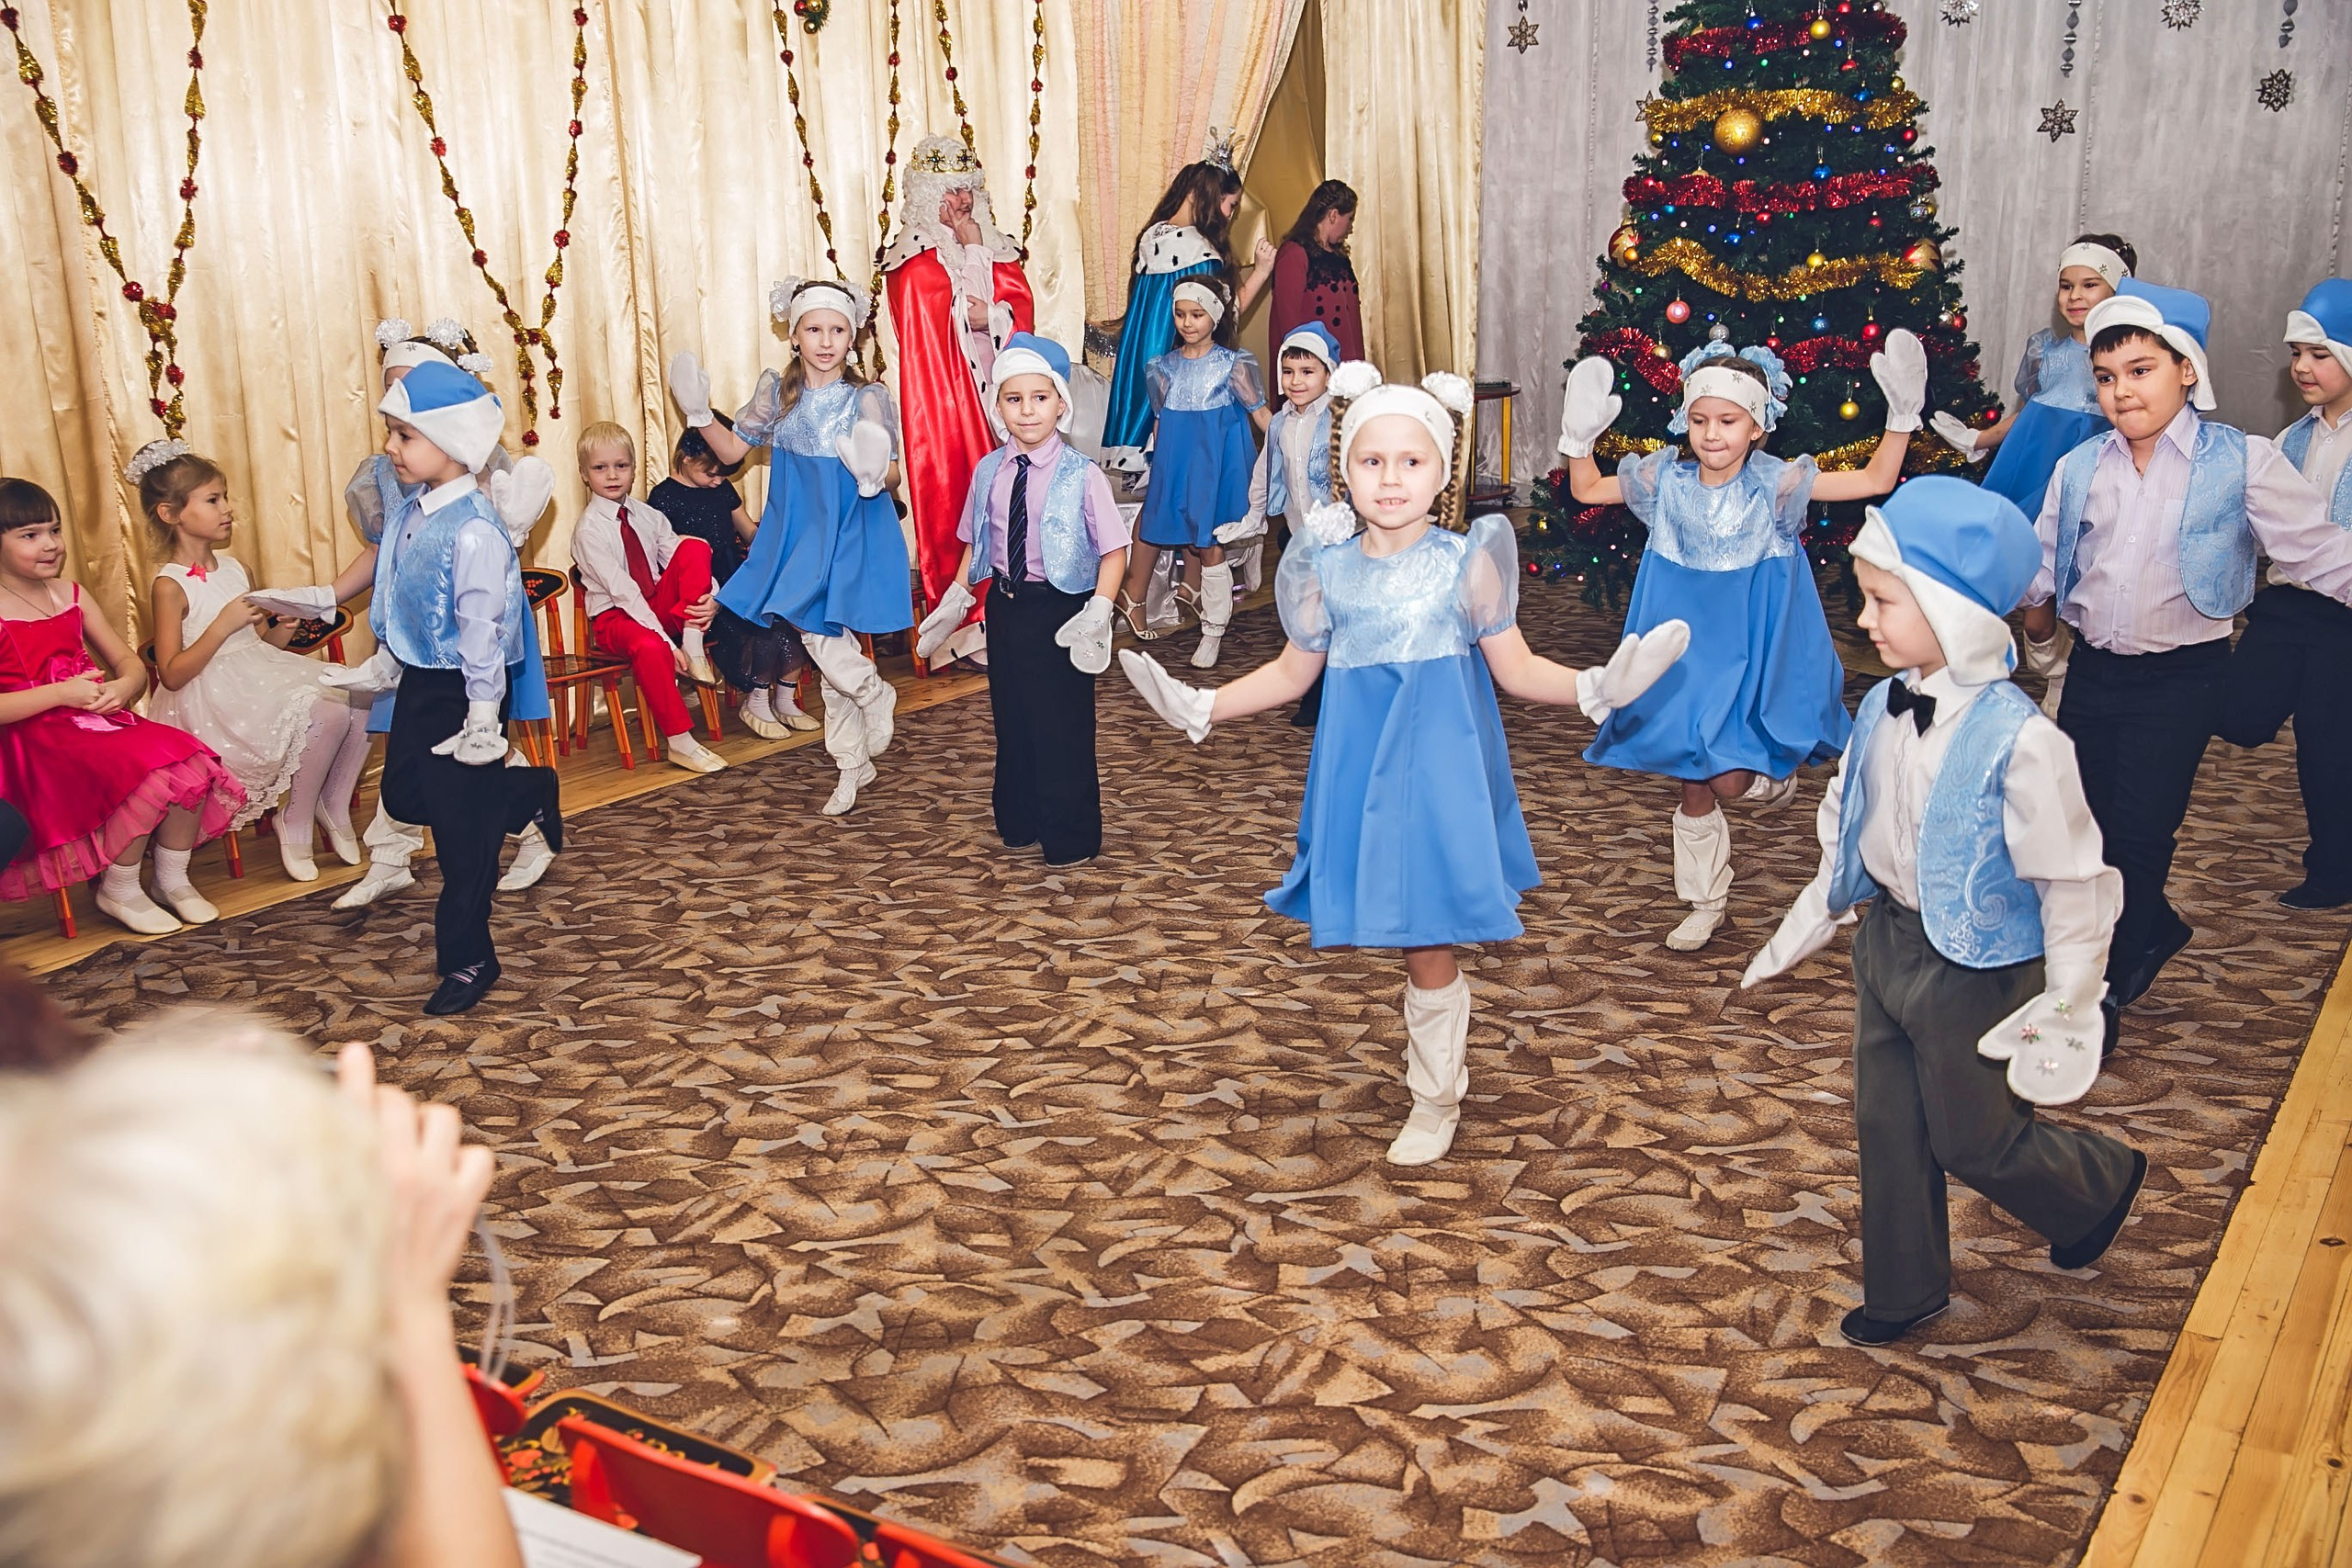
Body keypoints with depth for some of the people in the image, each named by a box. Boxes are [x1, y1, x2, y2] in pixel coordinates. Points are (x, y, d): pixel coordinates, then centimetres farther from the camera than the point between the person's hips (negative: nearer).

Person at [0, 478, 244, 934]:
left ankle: (173, 879, 1)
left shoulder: (70, 595, 13)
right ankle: (117, 892, -8)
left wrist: (123, 687, -9)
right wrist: (60, 694, -21)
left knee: (190, 764, -19)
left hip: (98, 723, 6)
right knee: (148, 778, -30)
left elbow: (131, 664, 14)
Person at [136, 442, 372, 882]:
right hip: (213, 697, -8)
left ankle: (334, 808, 4)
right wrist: (223, 624, -20)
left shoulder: (233, 569, 13)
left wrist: (286, 627, -3)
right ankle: (295, 825, -7)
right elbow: (172, 674, -14)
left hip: (258, 677, 8)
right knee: (325, 716, -27)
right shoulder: (171, 585, -9)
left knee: (359, 702, -13)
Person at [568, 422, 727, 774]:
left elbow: (687, 565, 2)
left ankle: (692, 644, -21)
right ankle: (679, 742, -29)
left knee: (696, 547, -15)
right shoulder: (589, 529, -11)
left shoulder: (648, 516, 7)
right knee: (650, 647, -40)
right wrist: (666, 641, -27)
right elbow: (623, 591, -19)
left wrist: (711, 599, -22)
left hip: (661, 606, 5)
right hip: (616, 616, -5)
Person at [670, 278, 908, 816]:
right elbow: (733, 450, 8)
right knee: (829, 645, 10)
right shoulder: (777, 390, 1)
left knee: (819, 632, -18)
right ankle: (853, 766, 23)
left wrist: (874, 477, -31)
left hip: (851, 534, -4)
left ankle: (877, 695, 14)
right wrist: (700, 416, -8)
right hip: (797, 531, 4)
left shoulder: (868, 397, -9)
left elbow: (892, 475, -8)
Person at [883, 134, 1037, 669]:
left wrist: (984, 314, -13)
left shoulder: (995, 245, 16)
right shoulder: (916, 259, -4)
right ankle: (966, 622, -4)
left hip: (996, 390, 6)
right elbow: (958, 314, -15)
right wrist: (972, 252, -7)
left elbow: (1022, 309, 5)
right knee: (956, 492, -7)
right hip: (948, 393, -6)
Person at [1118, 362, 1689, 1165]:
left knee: (1428, 941, 2)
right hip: (1362, 769, 3)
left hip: (1439, 772, -2)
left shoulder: (1467, 562, -7)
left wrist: (1595, 686, -16)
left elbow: (1516, 669, 0)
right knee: (1392, 917, 6)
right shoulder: (1326, 568, 0)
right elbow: (1293, 672, 11)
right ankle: (1438, 1058, 34)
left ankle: (1436, 1098, 23)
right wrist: (1197, 706, 5)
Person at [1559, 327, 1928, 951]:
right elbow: (1587, 490, 8)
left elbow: (1875, 481, -11)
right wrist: (1580, 436, -8)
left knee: (1730, 780, -13)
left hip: (1751, 654, -3)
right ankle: (1705, 902, 29)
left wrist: (1902, 415, -20)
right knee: (1693, 786, 10)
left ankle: (1774, 773, 25)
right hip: (1686, 652, 3)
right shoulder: (1667, 477, -4)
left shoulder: (1775, 483, -11)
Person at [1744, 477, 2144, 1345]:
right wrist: (1799, 932, 16)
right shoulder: (1884, 709, -5)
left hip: (1976, 970, -6)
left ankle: (2104, 1181, 43)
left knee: (1973, 1138, 12)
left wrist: (2070, 1005, -13)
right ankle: (1904, 1288, 36)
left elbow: (2071, 883, -19)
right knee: (1887, 1125, 16)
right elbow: (1846, 834, 9)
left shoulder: (2019, 741, -27)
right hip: (1888, 942, 6)